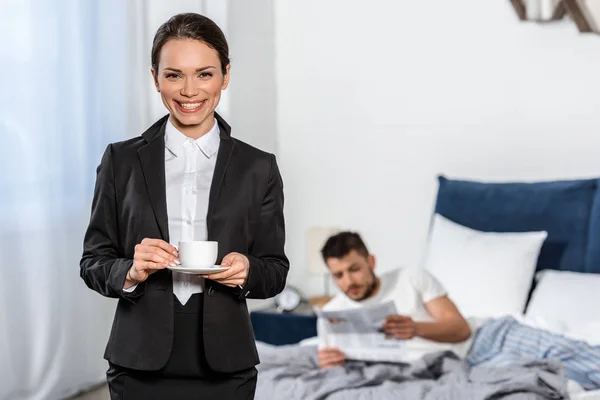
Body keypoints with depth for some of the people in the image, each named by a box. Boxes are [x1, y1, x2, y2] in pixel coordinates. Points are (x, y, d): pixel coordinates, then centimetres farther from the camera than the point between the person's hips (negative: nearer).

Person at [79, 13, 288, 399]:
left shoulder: (258, 168, 1)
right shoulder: (121, 160, 1)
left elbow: (275, 271, 5)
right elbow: (94, 262, 3)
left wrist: (246, 272, -16)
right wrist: (131, 271, -17)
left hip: (225, 367, 1)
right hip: (141, 365, 0)